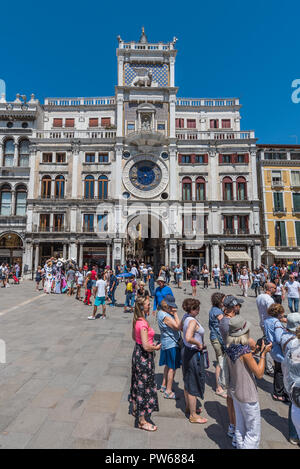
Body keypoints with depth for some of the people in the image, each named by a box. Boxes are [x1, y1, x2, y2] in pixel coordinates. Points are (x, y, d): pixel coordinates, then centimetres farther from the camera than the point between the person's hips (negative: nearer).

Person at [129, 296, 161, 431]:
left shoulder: (136, 321, 0)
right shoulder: (143, 323, -29)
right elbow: (146, 346, -29)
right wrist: (156, 347, -11)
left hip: (137, 353, 9)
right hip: (144, 357, -9)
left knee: (138, 383, 25)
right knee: (144, 386, 7)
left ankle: (135, 409, 46)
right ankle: (142, 421, 23)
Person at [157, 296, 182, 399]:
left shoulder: (161, 312, 4)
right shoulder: (165, 316, -27)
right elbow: (178, 327, -26)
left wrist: (173, 313, -1)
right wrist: (175, 314, -22)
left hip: (167, 343, 10)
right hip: (172, 344, -10)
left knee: (168, 365, 23)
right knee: (172, 368, 3)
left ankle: (163, 386, 37)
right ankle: (168, 392, 16)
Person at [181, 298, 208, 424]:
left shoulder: (185, 317, 1)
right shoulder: (192, 321, -27)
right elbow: (188, 338, -41)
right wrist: (199, 344, -22)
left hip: (186, 350, 9)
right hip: (193, 353, -9)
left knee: (188, 382, 25)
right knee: (193, 385, 8)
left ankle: (188, 407, 44)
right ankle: (193, 415, 26)